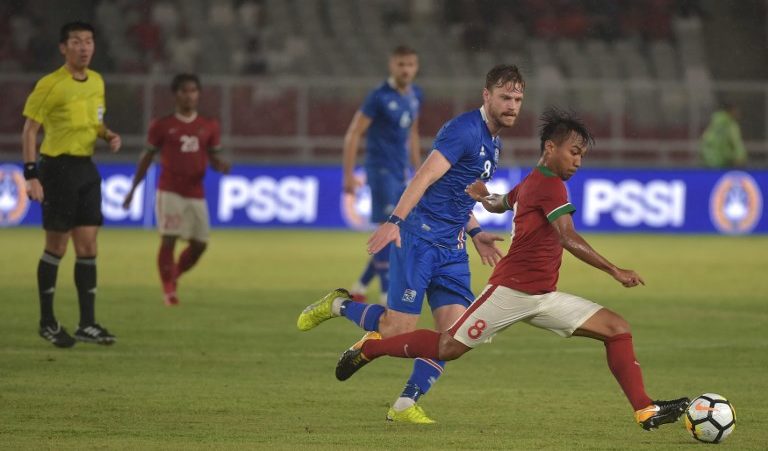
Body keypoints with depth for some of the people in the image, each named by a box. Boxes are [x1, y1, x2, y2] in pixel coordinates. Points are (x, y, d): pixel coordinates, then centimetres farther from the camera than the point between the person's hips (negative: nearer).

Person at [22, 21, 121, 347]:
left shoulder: (96, 82, 9)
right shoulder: (50, 85, -12)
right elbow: (29, 130, -11)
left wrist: (109, 136, 1)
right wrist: (31, 175, -17)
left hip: (86, 168, 7)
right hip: (58, 168, -6)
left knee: (88, 247, 5)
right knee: (57, 247, -1)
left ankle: (87, 324, 9)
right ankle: (47, 322, 10)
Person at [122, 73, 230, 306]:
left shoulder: (209, 127, 7)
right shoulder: (162, 126, 0)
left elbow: (214, 158, 11)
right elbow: (147, 157, 8)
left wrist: (221, 165, -15)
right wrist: (133, 189, 9)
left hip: (196, 193, 4)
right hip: (169, 191, -3)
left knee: (200, 243, 4)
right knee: (168, 239, -12)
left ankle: (174, 275, 28)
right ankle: (169, 290, -3)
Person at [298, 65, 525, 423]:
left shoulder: (492, 142, 17)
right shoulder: (465, 130, -13)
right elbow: (426, 176, -22)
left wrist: (475, 234, 21)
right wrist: (395, 221, -31)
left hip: (452, 248, 9)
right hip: (419, 236, -9)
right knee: (398, 330, -10)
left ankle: (405, 406, 1)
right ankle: (338, 305, 16)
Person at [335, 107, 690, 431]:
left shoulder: (530, 183, 17)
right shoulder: (550, 185, -14)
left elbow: (499, 203, 38)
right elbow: (568, 238, -27)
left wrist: (483, 196, 56)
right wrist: (614, 271, -30)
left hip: (542, 298, 10)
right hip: (512, 290, -10)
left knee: (617, 329, -4)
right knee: (448, 348, -2)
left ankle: (645, 411, -10)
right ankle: (369, 348, 19)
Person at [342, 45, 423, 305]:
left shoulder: (415, 96, 9)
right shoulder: (380, 97, -13)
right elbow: (353, 134, -12)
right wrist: (348, 175, -15)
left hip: (402, 174, 8)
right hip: (382, 171, -8)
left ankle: (360, 286, 19)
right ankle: (387, 294, -7)